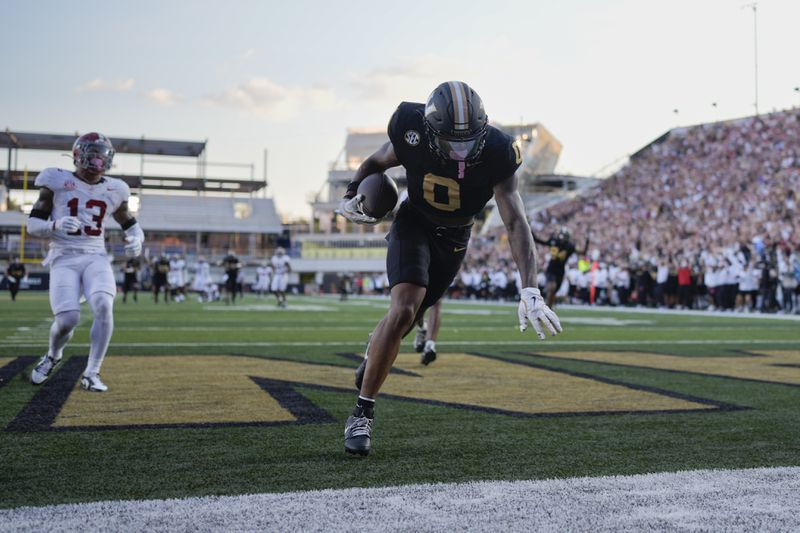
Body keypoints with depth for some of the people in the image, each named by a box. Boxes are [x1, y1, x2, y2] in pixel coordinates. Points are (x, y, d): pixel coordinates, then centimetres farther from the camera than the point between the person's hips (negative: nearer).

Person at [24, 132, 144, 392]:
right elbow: (32, 224, 2)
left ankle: (91, 374, -14)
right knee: (68, 319, -18)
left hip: (96, 258, 2)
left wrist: (136, 239, 0)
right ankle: (53, 356, 18)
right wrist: (56, 226, -19)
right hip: (64, 259, -2)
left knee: (104, 306, -26)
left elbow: (131, 224, 23)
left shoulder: (113, 189, 11)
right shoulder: (57, 182, 1)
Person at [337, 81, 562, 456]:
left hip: (454, 238, 2)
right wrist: (352, 193, -18)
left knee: (409, 319, 10)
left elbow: (516, 222, -33)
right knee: (403, 310, -22)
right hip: (413, 224, -2)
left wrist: (530, 290, -43)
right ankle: (362, 414, -11)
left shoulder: (495, 154, -29)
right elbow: (377, 162, -1)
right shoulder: (412, 134, -26)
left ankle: (374, 353, 48)